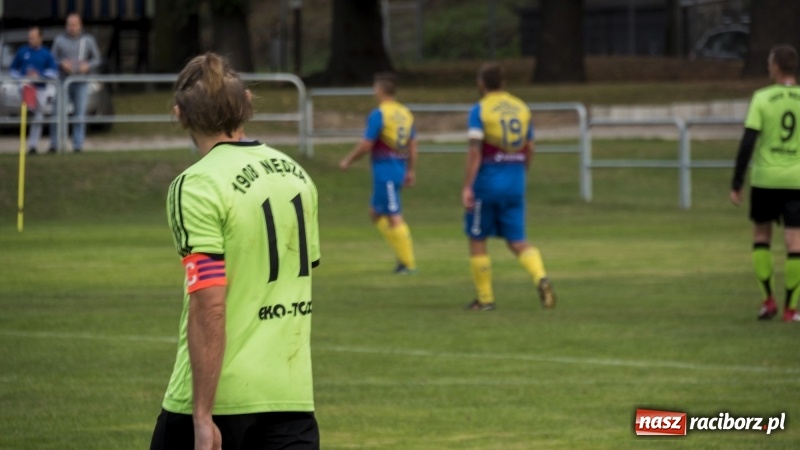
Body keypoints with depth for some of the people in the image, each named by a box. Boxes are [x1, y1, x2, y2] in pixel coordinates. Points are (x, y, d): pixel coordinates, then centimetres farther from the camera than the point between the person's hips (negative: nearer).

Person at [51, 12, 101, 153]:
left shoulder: (88, 40, 5)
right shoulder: (60, 40, 3)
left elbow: (96, 59, 9)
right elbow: (53, 59, 6)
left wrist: (87, 66, -11)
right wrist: (62, 64, -15)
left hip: (81, 82, 0)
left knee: (80, 114, -3)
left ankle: (78, 145, 0)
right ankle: (55, 145, -6)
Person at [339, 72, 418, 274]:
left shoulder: (378, 114, -13)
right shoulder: (406, 113, 10)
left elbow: (366, 145, -14)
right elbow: (413, 145, 13)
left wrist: (348, 160, -1)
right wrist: (411, 171, 19)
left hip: (384, 170, -8)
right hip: (400, 167, 8)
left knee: (394, 218, -4)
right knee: (375, 212, 18)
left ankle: (408, 263, -4)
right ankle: (404, 255, 12)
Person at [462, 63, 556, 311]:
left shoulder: (480, 110, -8)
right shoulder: (522, 108, 8)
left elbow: (475, 152, -16)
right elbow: (529, 149, 12)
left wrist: (467, 188, -17)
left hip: (487, 181, -5)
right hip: (515, 183, 5)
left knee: (477, 239, 11)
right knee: (517, 241, 7)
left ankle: (485, 298, 13)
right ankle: (541, 278, -19)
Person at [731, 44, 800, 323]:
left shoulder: (762, 98, -6)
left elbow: (747, 144, -9)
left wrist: (736, 184, -3)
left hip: (765, 179, 0)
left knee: (761, 234, 17)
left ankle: (768, 299, 9)